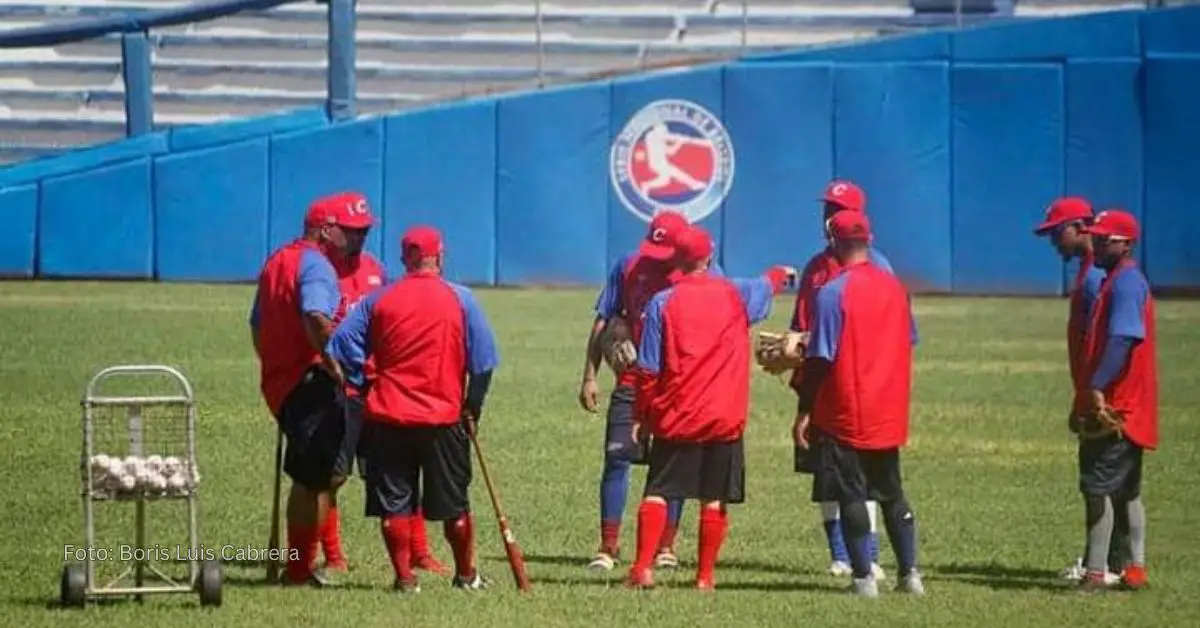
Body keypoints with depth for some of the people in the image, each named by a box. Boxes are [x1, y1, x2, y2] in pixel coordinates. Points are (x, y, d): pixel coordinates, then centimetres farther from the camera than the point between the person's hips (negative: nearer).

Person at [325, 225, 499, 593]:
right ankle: (466, 575, 20)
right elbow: (483, 361, 0)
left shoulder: (379, 301, 1)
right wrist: (472, 409, 11)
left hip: (387, 415, 0)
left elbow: (341, 349, -1)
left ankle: (404, 576, 4)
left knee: (394, 503, 6)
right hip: (444, 417, 0)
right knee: (454, 503, 11)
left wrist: (358, 388, 11)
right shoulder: (460, 300, -1)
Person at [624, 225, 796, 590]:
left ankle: (643, 568, -9)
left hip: (675, 419, -1)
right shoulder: (735, 294, 2)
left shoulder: (662, 303, -4)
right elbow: (768, 286, 26)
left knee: (656, 493, 2)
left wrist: (641, 415, 5)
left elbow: (648, 369, -4)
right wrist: (782, 274, 49)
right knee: (714, 500, 7)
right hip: (725, 419, 1)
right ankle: (705, 575, 7)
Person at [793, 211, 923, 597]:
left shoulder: (832, 293, -15)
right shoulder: (895, 288, 4)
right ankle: (909, 573, 14)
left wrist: (803, 413, -9)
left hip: (845, 415, -6)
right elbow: (908, 344, 13)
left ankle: (864, 576, -2)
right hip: (889, 416, 6)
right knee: (892, 493, 15)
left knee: (850, 496, 0)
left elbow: (819, 359, -15)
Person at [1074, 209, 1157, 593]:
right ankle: (1135, 569, 17)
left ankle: (1095, 573, -12)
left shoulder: (1125, 283, -14)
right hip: (1126, 407, 11)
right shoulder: (1119, 280, 18)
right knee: (1125, 490, 14)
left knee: (1097, 485, -11)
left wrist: (1098, 387, -30)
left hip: (1115, 405, -11)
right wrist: (1092, 393, 22)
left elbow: (1122, 339, -26)